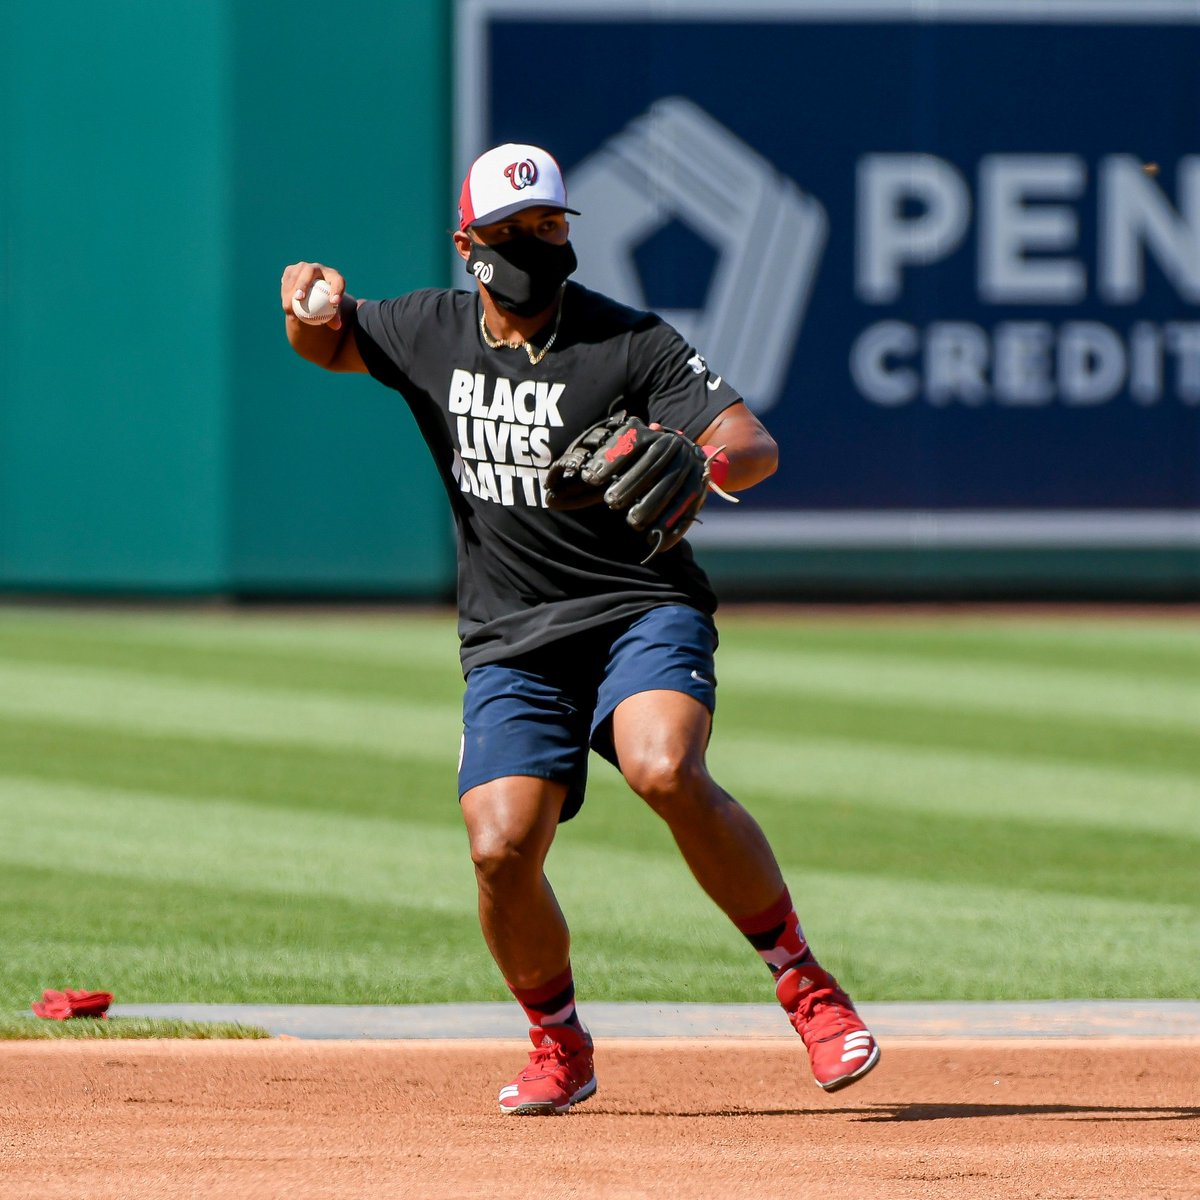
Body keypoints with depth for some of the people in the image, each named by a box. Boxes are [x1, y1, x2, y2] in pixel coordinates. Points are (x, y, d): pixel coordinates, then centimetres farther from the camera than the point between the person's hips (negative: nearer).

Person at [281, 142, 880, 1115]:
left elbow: (756, 445, -14)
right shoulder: (430, 332, 5)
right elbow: (328, 344, 23)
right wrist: (311, 308, -2)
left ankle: (804, 985, -17)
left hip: (643, 608, -3)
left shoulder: (632, 343, -7)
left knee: (665, 770, -32)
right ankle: (559, 1045, 12)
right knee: (501, 850, -14)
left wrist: (704, 466, -38)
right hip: (510, 642, 3)